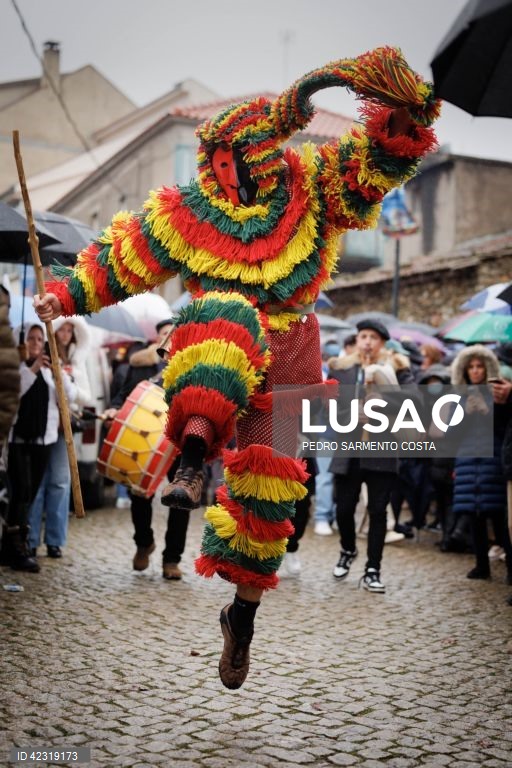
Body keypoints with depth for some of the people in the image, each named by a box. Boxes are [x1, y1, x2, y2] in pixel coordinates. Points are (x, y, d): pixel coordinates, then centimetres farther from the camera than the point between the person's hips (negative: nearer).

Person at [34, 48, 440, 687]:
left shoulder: (315, 185, 3)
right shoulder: (190, 211, 1)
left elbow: (390, 152, -4)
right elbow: (122, 254, 8)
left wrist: (400, 99, -22)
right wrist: (67, 292, -2)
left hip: (285, 357, 2)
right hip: (217, 357, -1)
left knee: (266, 490, 3)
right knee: (227, 311, -38)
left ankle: (243, 616, 23)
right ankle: (193, 458, -51)